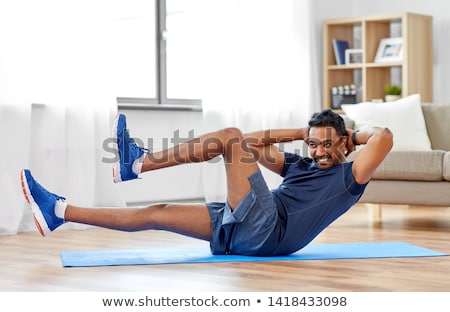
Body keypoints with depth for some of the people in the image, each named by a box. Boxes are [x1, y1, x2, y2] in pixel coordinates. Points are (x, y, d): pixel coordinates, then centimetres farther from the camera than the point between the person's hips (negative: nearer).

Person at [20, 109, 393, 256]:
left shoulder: (348, 177, 7)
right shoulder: (302, 166, 28)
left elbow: (384, 137, -7)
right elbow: (259, 144, 27)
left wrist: (351, 135, 12)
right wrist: (303, 133, 25)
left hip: (267, 231, -8)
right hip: (241, 232, 8)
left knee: (231, 135, -13)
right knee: (156, 213, -1)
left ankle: (136, 163, -16)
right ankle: (58, 211, -2)